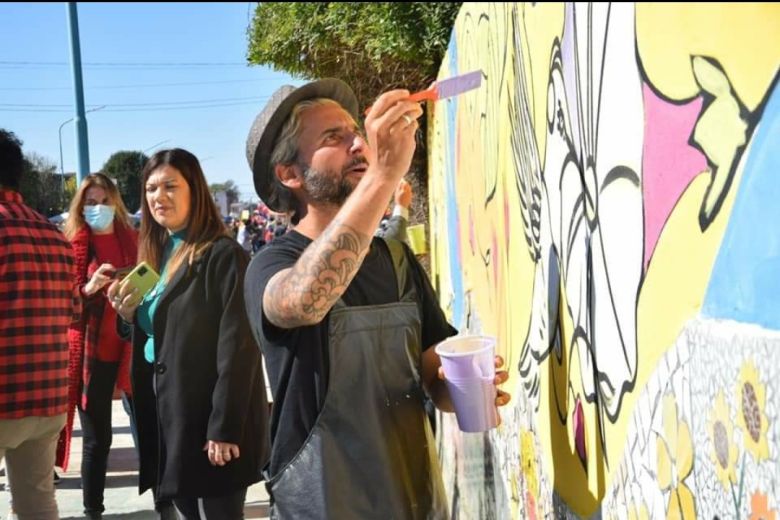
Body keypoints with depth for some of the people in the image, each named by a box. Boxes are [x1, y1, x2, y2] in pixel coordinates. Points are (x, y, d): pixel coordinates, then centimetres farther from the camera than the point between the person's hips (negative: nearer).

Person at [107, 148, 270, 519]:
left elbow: (237, 346, -17)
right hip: (166, 415, 8)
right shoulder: (156, 254, 12)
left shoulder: (222, 255, -12)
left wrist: (225, 427, -20)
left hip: (211, 418, -7)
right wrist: (129, 314, -3)